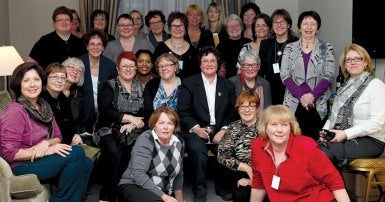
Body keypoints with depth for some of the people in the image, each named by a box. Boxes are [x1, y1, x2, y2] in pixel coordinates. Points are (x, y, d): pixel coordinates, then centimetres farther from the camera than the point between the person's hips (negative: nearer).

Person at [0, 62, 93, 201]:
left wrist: (46, 143, -12)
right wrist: (47, 151, -20)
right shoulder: (15, 111, -15)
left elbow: (57, 137, 13)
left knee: (87, 164, -15)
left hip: (41, 161, 8)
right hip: (21, 167, -8)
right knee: (77, 152, -22)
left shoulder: (43, 106, 11)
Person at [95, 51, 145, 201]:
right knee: (115, 154, -33)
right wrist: (130, 118, -9)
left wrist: (133, 124, -12)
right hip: (109, 130, -2)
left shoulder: (140, 88, 17)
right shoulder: (109, 86, 8)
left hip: (132, 132, 2)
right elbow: (105, 111, -6)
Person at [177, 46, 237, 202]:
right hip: (196, 130, -2)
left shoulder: (228, 85, 15)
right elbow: (182, 111, 1)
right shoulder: (189, 83, 8)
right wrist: (196, 128, -14)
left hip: (220, 131, 2)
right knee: (198, 150, -33)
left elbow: (232, 112, 9)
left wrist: (224, 130, -8)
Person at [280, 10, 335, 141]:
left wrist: (312, 95, -13)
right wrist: (301, 95, -11)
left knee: (314, 140, -4)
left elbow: (329, 76, -1)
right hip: (293, 104, 1)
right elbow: (285, 75, 1)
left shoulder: (326, 48, 7)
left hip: (318, 104, -1)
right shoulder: (290, 48, 10)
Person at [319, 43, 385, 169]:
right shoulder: (347, 86, 18)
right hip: (342, 138, 6)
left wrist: (346, 134, -19)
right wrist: (325, 131, -2)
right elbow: (335, 115, 19)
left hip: (370, 140, -6)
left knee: (324, 152, -29)